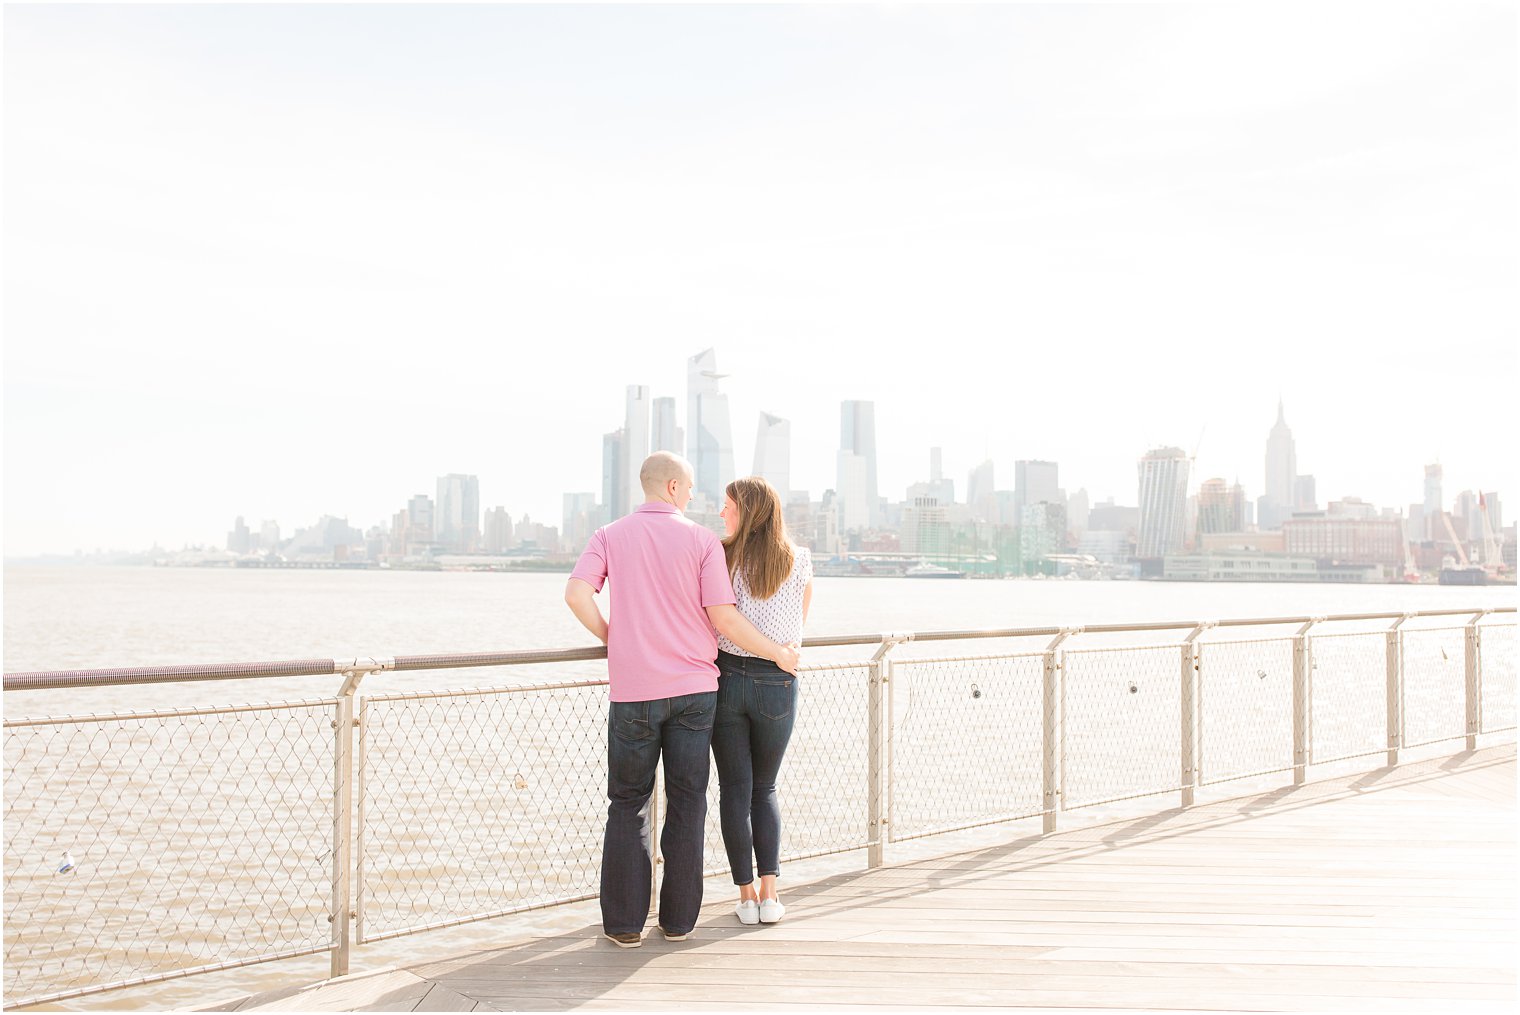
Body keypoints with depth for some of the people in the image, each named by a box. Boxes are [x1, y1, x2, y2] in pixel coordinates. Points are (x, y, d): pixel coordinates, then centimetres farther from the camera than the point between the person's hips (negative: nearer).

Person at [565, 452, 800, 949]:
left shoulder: (610, 536, 4)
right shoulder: (702, 540, -2)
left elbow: (577, 594, -11)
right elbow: (723, 617, -8)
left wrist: (615, 641, 4)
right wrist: (777, 653, 4)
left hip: (633, 689, 1)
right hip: (694, 688, -1)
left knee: (628, 804, 10)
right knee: (686, 804, 8)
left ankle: (624, 922, 9)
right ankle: (678, 919, 13)